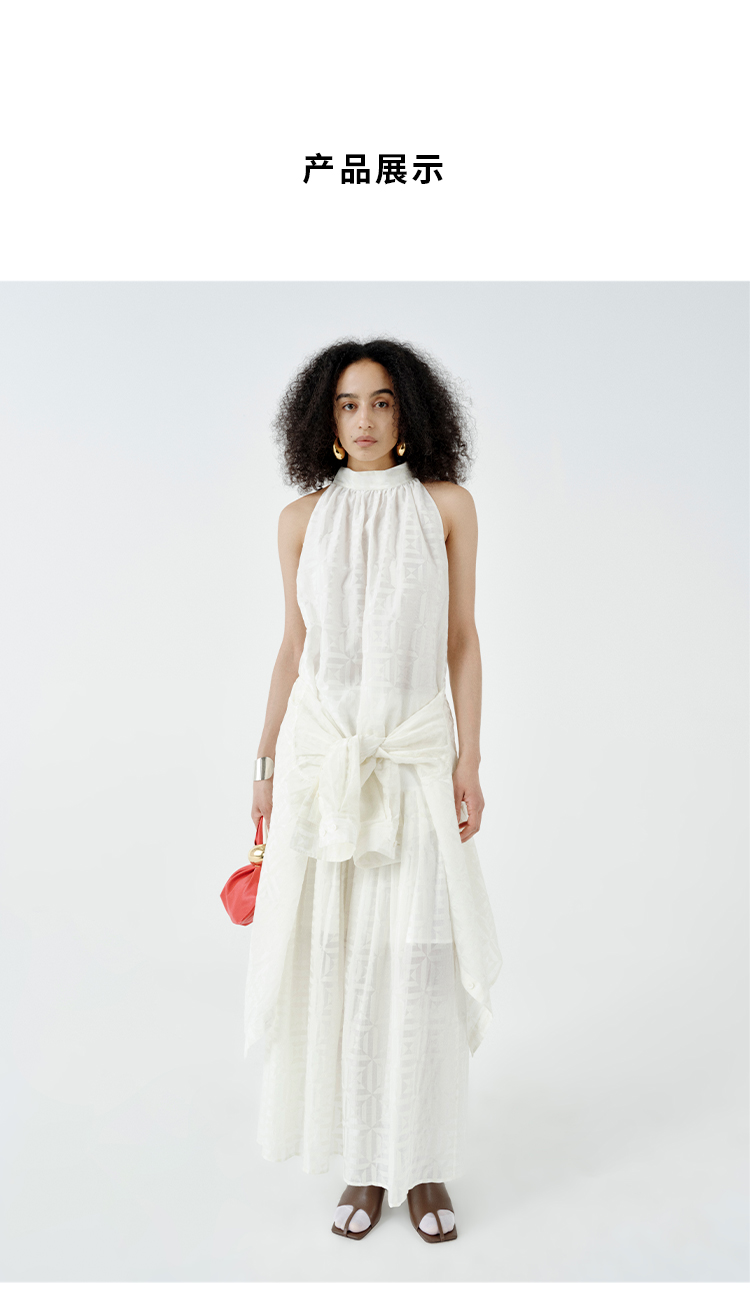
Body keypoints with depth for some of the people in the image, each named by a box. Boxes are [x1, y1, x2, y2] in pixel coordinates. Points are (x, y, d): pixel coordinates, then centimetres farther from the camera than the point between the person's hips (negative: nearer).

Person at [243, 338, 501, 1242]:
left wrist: (469, 763, -2)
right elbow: (293, 648, 10)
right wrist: (266, 763, 9)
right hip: (321, 752, 1)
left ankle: (422, 1165, 17)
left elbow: (462, 642, 3)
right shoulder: (303, 518, 6)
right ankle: (364, 1164, 19)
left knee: (418, 954, -1)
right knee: (337, 954, 4)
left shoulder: (447, 506, 3)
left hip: (416, 751, -1)